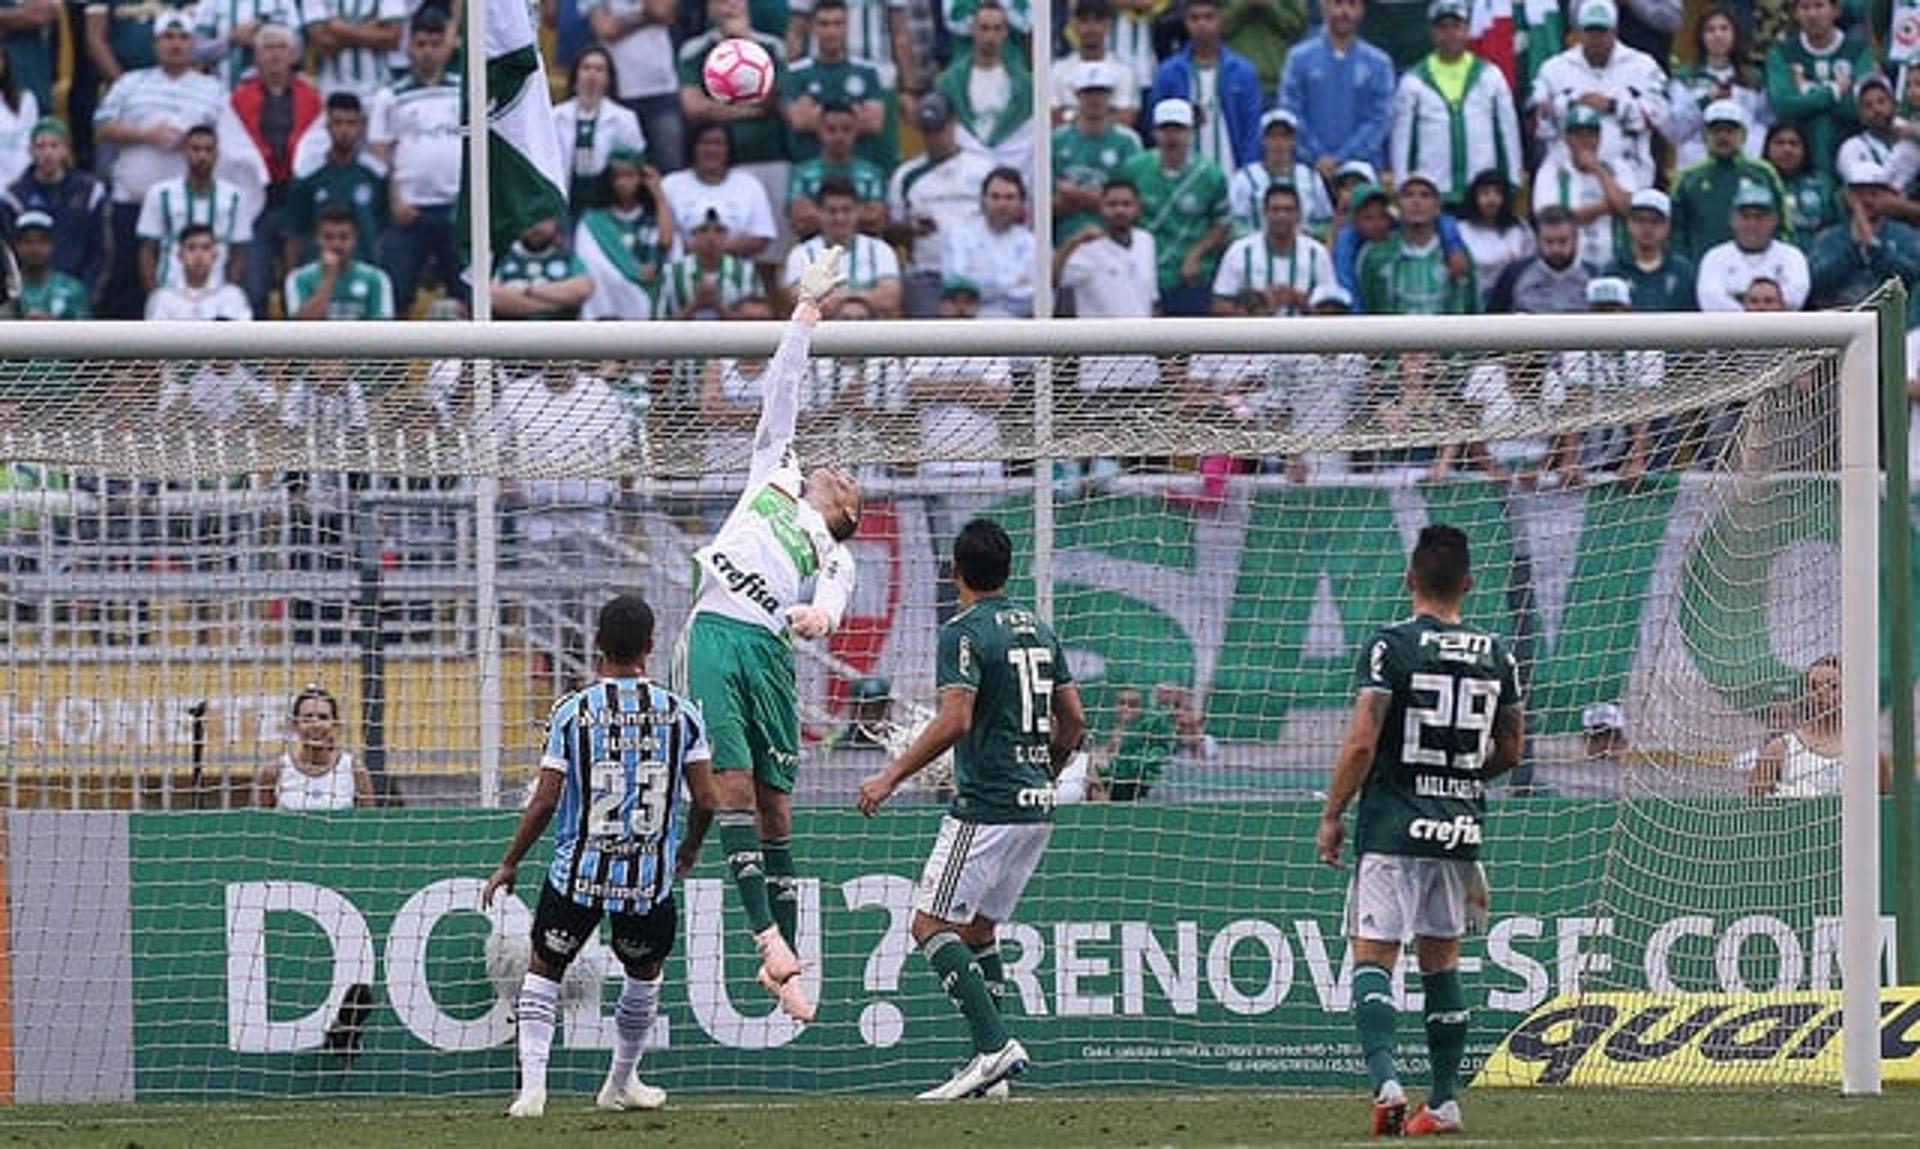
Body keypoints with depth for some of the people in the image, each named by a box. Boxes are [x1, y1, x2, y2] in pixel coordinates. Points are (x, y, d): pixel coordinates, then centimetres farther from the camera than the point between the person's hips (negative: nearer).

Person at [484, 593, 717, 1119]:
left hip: (578, 874, -1)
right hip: (651, 877, 1)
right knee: (645, 971, 26)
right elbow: (705, 798, -1)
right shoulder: (680, 712, -2)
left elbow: (545, 802, -7)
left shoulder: (572, 711, -7)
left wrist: (509, 865, 5)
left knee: (543, 971, 15)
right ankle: (621, 1084, 36)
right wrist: (689, 849, 20)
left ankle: (532, 1085, 1)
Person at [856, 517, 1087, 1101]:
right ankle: (991, 1066, 8)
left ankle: (995, 1045, -18)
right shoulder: (1039, 630, 14)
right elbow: (1073, 719, 17)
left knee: (931, 925, -6)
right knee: (978, 927, 15)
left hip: (986, 807, -8)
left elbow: (954, 721, -21)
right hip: (1036, 810, 8)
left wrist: (891, 778, -17)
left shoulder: (965, 633, -11)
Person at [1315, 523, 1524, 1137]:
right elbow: (1510, 752, 14)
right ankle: (1445, 1102, 14)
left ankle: (1386, 1081, -23)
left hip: (1392, 827, -5)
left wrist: (1331, 816, -3)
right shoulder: (1496, 656, 6)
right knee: (1441, 959, 14)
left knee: (1373, 957, -4)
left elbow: (1361, 744, -14)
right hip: (1461, 825, 5)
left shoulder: (1391, 646, -9)